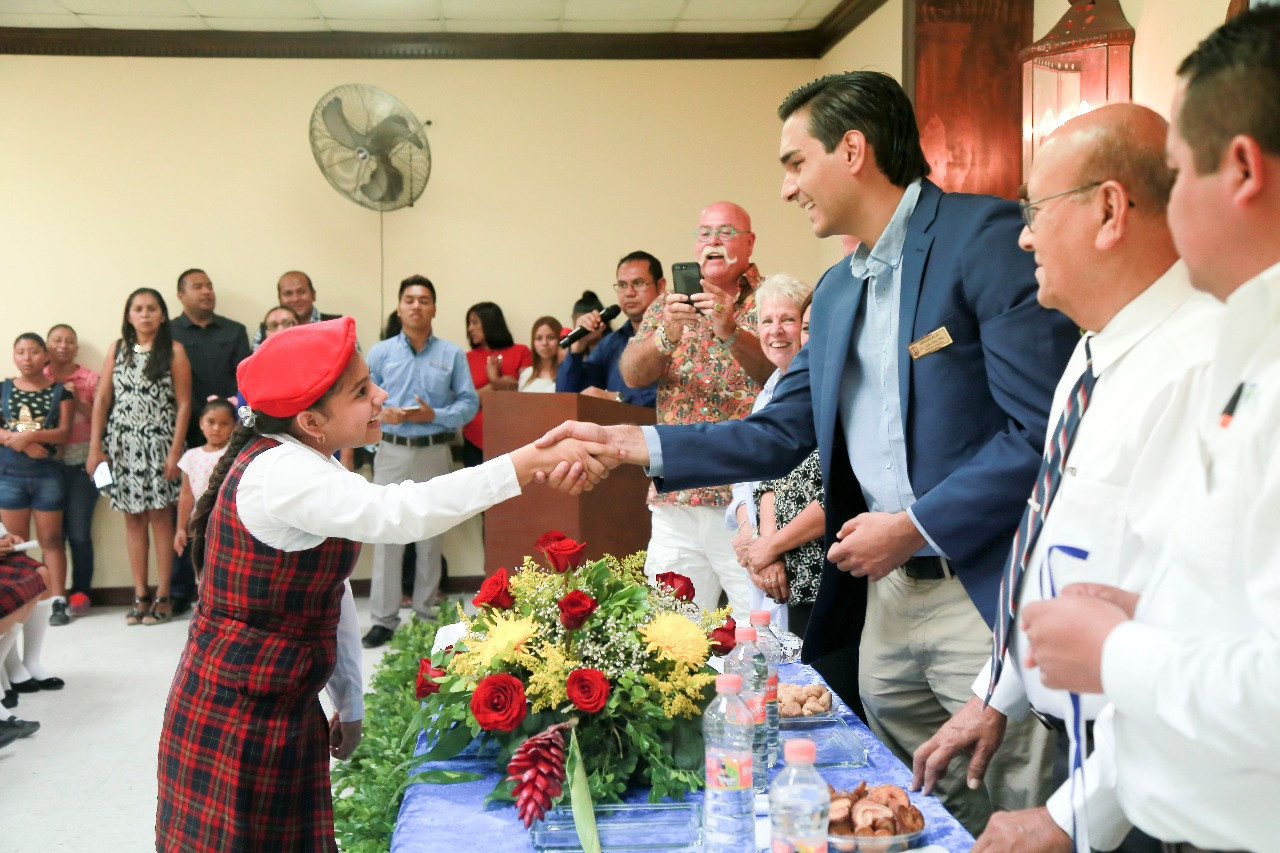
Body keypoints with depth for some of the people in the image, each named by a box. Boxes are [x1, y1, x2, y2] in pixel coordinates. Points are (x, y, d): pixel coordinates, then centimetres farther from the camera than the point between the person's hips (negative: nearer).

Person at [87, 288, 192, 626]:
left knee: (160, 516, -1)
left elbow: (183, 404, -4)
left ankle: (162, 596, 6)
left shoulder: (174, 351, 0)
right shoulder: (117, 349, 10)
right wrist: (95, 447, 2)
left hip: (158, 442, -3)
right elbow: (102, 399, 8)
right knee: (133, 517, 6)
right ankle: (140, 595, 13)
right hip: (122, 442, 3)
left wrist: (175, 451, -10)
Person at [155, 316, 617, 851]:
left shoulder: (309, 466, 8)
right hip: (236, 719, -9)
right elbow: (396, 514, -38)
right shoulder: (279, 472, -24)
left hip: (286, 706, 9)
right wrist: (532, 463, -40)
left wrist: (349, 702, 16)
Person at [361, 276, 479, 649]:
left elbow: (469, 403, 0)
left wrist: (435, 415, -14)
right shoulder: (380, 353, 6)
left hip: (435, 453, 0)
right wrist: (381, 413, -14)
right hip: (392, 452, 0)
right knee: (387, 535, -3)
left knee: (430, 536, 7)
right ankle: (383, 618, 2)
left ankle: (426, 611, 18)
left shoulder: (452, 354, 5)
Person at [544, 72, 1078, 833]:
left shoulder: (985, 236, -11)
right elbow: (778, 436, 16)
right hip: (886, 594, 7)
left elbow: (1043, 428, -16)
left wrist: (917, 526, -15)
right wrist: (630, 443, 8)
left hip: (987, 591, -7)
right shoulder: (836, 291, 14)